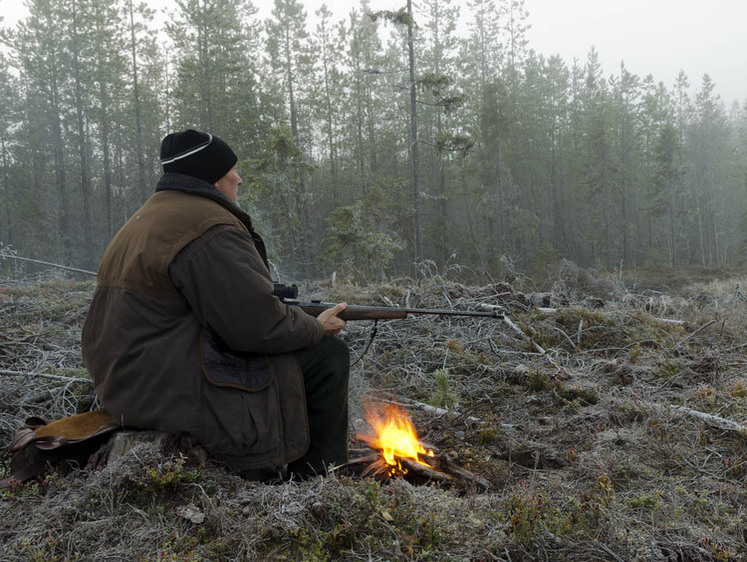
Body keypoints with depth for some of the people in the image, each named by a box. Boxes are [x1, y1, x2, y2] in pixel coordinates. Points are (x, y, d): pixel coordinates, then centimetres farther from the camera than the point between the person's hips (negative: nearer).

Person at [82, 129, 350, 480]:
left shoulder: (148, 215, 16)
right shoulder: (209, 229, -19)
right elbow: (259, 326, -23)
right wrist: (318, 327, -4)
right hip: (174, 393, -11)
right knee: (328, 355, -6)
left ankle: (270, 473, 28)